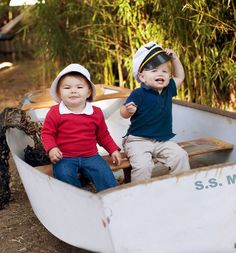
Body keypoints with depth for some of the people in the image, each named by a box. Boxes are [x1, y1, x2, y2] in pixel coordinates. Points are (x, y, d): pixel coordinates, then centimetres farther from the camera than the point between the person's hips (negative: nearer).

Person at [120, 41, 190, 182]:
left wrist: (174, 58, 13)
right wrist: (128, 110, -37)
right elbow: (124, 114, -13)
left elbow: (180, 77, 25)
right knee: (143, 166, -28)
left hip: (163, 140, 5)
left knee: (181, 156, -15)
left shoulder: (168, 90, 8)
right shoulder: (138, 94, -11)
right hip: (138, 140, -5)